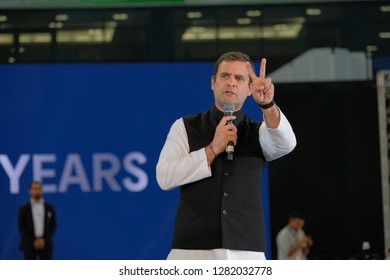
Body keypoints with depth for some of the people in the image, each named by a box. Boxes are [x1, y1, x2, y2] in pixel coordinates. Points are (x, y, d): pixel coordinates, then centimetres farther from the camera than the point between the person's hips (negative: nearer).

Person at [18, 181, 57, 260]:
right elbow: (21, 227, -1)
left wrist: (44, 240, -8)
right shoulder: (24, 209, 2)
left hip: (46, 245, 1)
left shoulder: (50, 208, 7)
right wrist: (33, 241, -10)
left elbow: (53, 225, 5)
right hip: (29, 245, -1)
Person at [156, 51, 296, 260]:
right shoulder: (184, 127, 9)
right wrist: (213, 149, -9)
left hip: (247, 253, 1)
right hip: (192, 251, -1)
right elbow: (165, 177, -3)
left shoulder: (258, 133, 12)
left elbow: (285, 143, -11)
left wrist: (267, 104, -30)